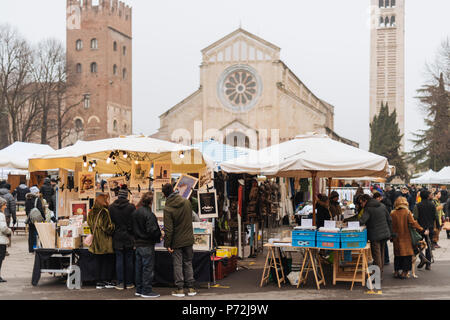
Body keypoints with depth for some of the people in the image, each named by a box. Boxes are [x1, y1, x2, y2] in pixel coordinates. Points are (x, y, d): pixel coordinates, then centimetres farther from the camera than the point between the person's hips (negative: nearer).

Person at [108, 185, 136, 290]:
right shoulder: (131, 207, -10)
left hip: (117, 238, 1)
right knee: (129, 260, 7)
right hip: (128, 238, -1)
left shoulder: (111, 207, -4)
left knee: (119, 260, 6)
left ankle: (120, 283, 6)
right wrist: (132, 233, 6)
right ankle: (129, 283, 12)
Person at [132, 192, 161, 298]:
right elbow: (152, 230, -21)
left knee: (139, 267, 14)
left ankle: (139, 289, 22)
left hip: (138, 244, 8)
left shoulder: (135, 213, 6)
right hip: (147, 244, -8)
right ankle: (146, 290, 2)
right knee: (148, 267, -1)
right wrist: (159, 237, -5)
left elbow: (132, 228, 13)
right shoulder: (149, 214, -18)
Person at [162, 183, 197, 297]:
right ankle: (191, 288, 15)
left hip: (176, 241, -4)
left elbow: (168, 229, -16)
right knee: (188, 263, 13)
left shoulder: (168, 209, -17)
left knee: (177, 264, 6)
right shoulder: (187, 202, -2)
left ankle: (180, 289, 7)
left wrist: (167, 244, -10)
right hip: (188, 239, 4)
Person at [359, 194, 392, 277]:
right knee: (381, 254, 15)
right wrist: (390, 233, 18)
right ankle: (381, 272, 22)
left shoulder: (368, 209, -11)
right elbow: (389, 220, 14)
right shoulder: (382, 206, 11)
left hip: (375, 236, -7)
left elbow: (362, 221, -24)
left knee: (376, 255, -3)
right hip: (385, 234, 7)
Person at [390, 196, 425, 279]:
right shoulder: (407, 212, -9)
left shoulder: (393, 213, -3)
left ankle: (396, 271, 16)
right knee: (407, 254, 5)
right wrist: (422, 230, -6)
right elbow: (413, 223, -13)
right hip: (406, 237, -3)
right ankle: (404, 272, 2)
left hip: (397, 238, 3)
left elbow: (390, 225, 1)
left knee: (397, 254, 14)